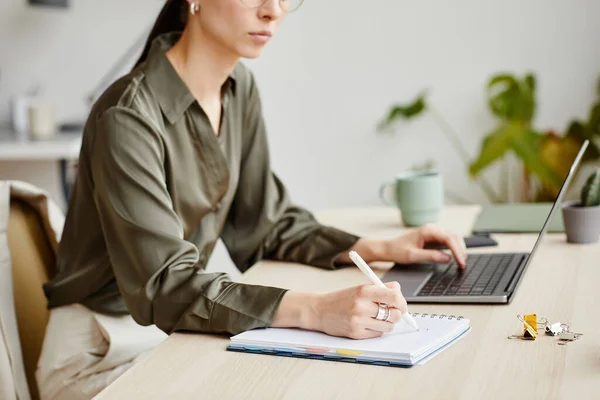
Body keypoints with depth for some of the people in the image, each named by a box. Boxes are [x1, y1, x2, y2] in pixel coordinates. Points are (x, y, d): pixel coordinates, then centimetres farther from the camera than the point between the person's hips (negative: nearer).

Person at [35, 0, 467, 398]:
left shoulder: (239, 89, 1)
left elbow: (268, 221, 9)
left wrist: (382, 249, -3)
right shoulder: (129, 117, -24)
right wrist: (317, 310, -39)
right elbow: (166, 287, -29)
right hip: (103, 357, -7)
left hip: (180, 331, 7)